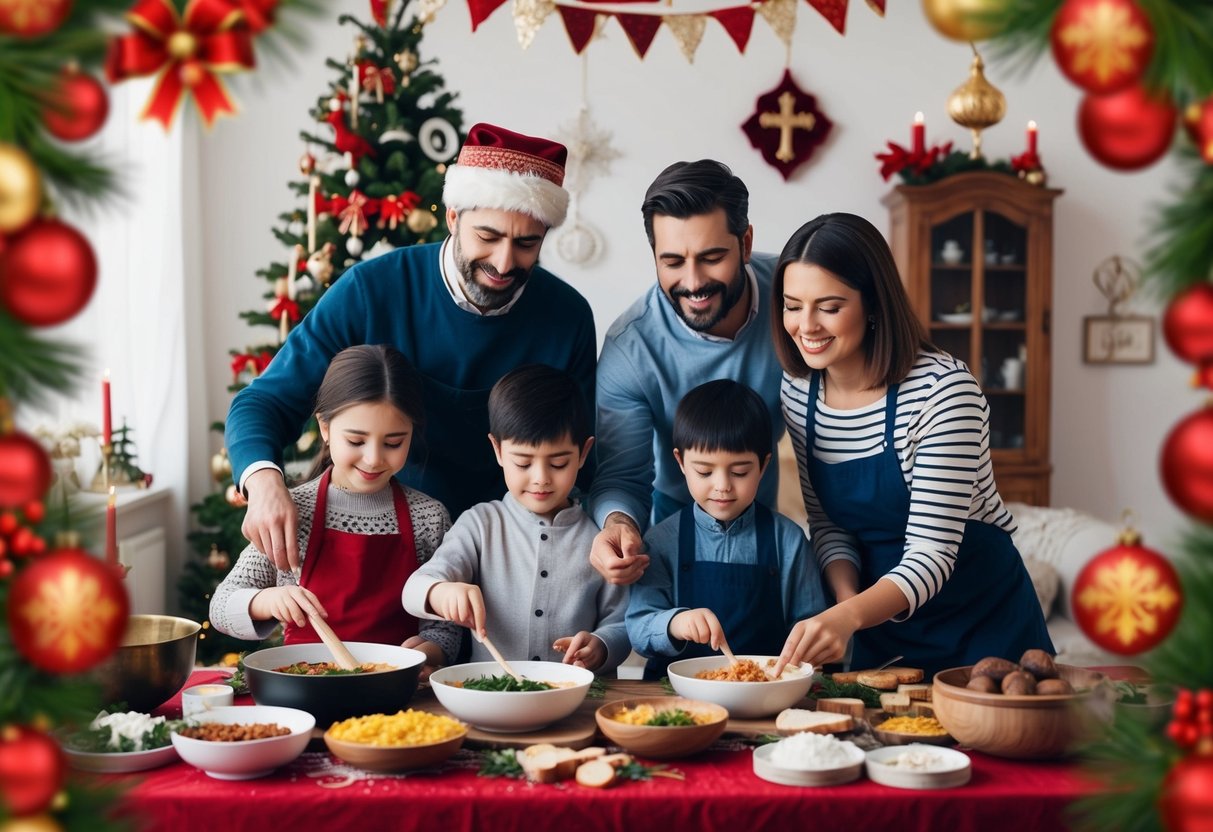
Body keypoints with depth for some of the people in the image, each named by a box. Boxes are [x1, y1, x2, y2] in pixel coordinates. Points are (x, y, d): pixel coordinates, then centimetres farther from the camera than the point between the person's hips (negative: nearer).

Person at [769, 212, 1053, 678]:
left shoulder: (944, 389, -26)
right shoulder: (797, 390, -7)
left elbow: (931, 554, -28)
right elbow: (827, 523, 2)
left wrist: (847, 617, -44)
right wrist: (846, 597, -18)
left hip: (981, 620, -4)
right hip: (882, 625, 5)